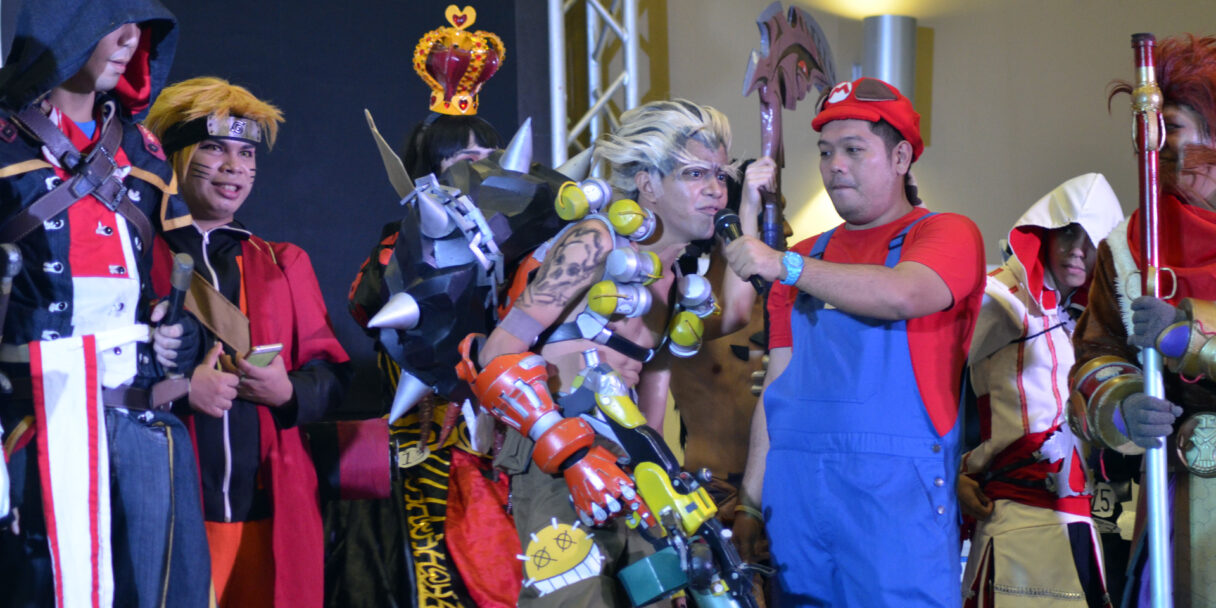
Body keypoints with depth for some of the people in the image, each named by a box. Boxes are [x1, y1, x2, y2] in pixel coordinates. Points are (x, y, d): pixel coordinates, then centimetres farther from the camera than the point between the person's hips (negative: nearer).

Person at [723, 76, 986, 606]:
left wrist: (786, 266, -18)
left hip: (895, 488, -5)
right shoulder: (808, 258, 20)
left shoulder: (946, 234, 5)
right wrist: (751, 502, 12)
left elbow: (904, 295, -18)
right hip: (796, 489, 5)